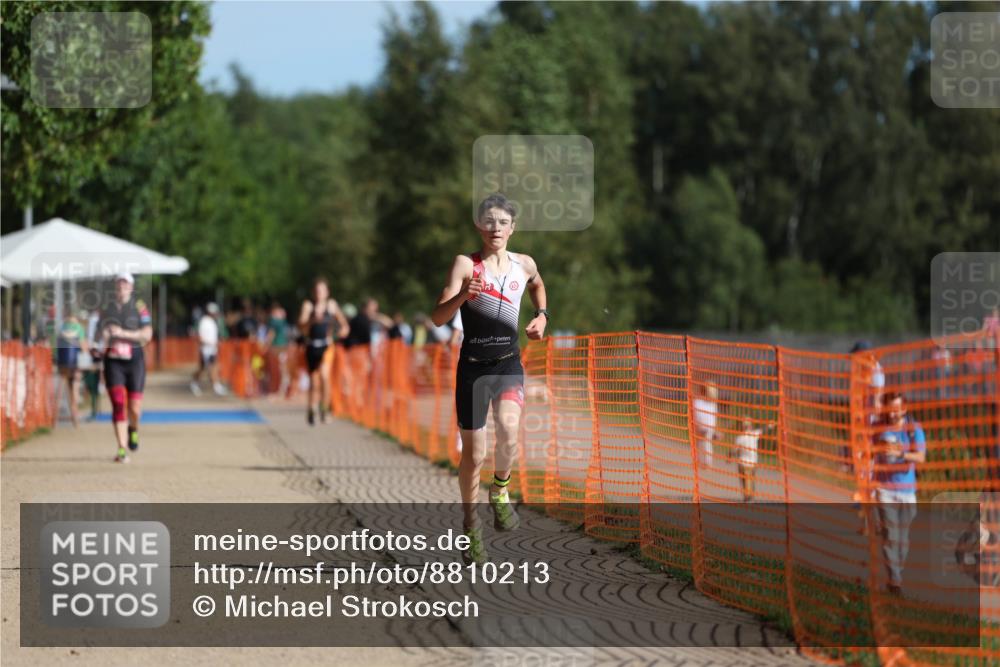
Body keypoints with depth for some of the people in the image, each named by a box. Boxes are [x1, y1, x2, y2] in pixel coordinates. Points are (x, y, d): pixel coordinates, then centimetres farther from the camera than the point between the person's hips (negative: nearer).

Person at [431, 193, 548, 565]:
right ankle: (470, 525, 22)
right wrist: (461, 296, -32)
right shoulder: (465, 264, -6)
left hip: (509, 364, 2)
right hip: (473, 365, -2)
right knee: (473, 453, 2)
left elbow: (537, 285, 32)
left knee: (508, 428, -27)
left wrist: (542, 315, 15)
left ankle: (500, 490, 1)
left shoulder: (525, 265, 6)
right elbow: (438, 318, -14)